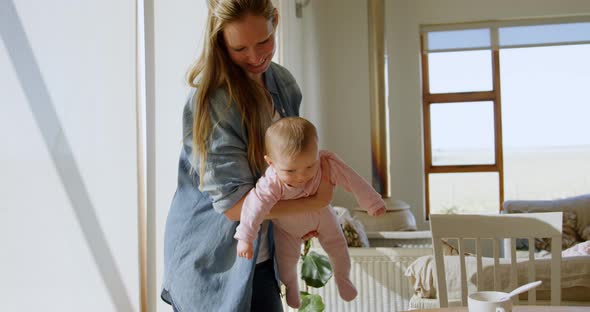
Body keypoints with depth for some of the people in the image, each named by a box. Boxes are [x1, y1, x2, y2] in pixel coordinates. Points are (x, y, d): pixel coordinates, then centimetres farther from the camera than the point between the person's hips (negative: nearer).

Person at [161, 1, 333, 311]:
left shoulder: (284, 85, 1)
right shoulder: (212, 100, -22)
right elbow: (233, 203, -22)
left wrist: (302, 216, 2)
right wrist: (315, 202, -13)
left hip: (259, 258, 6)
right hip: (211, 265, -6)